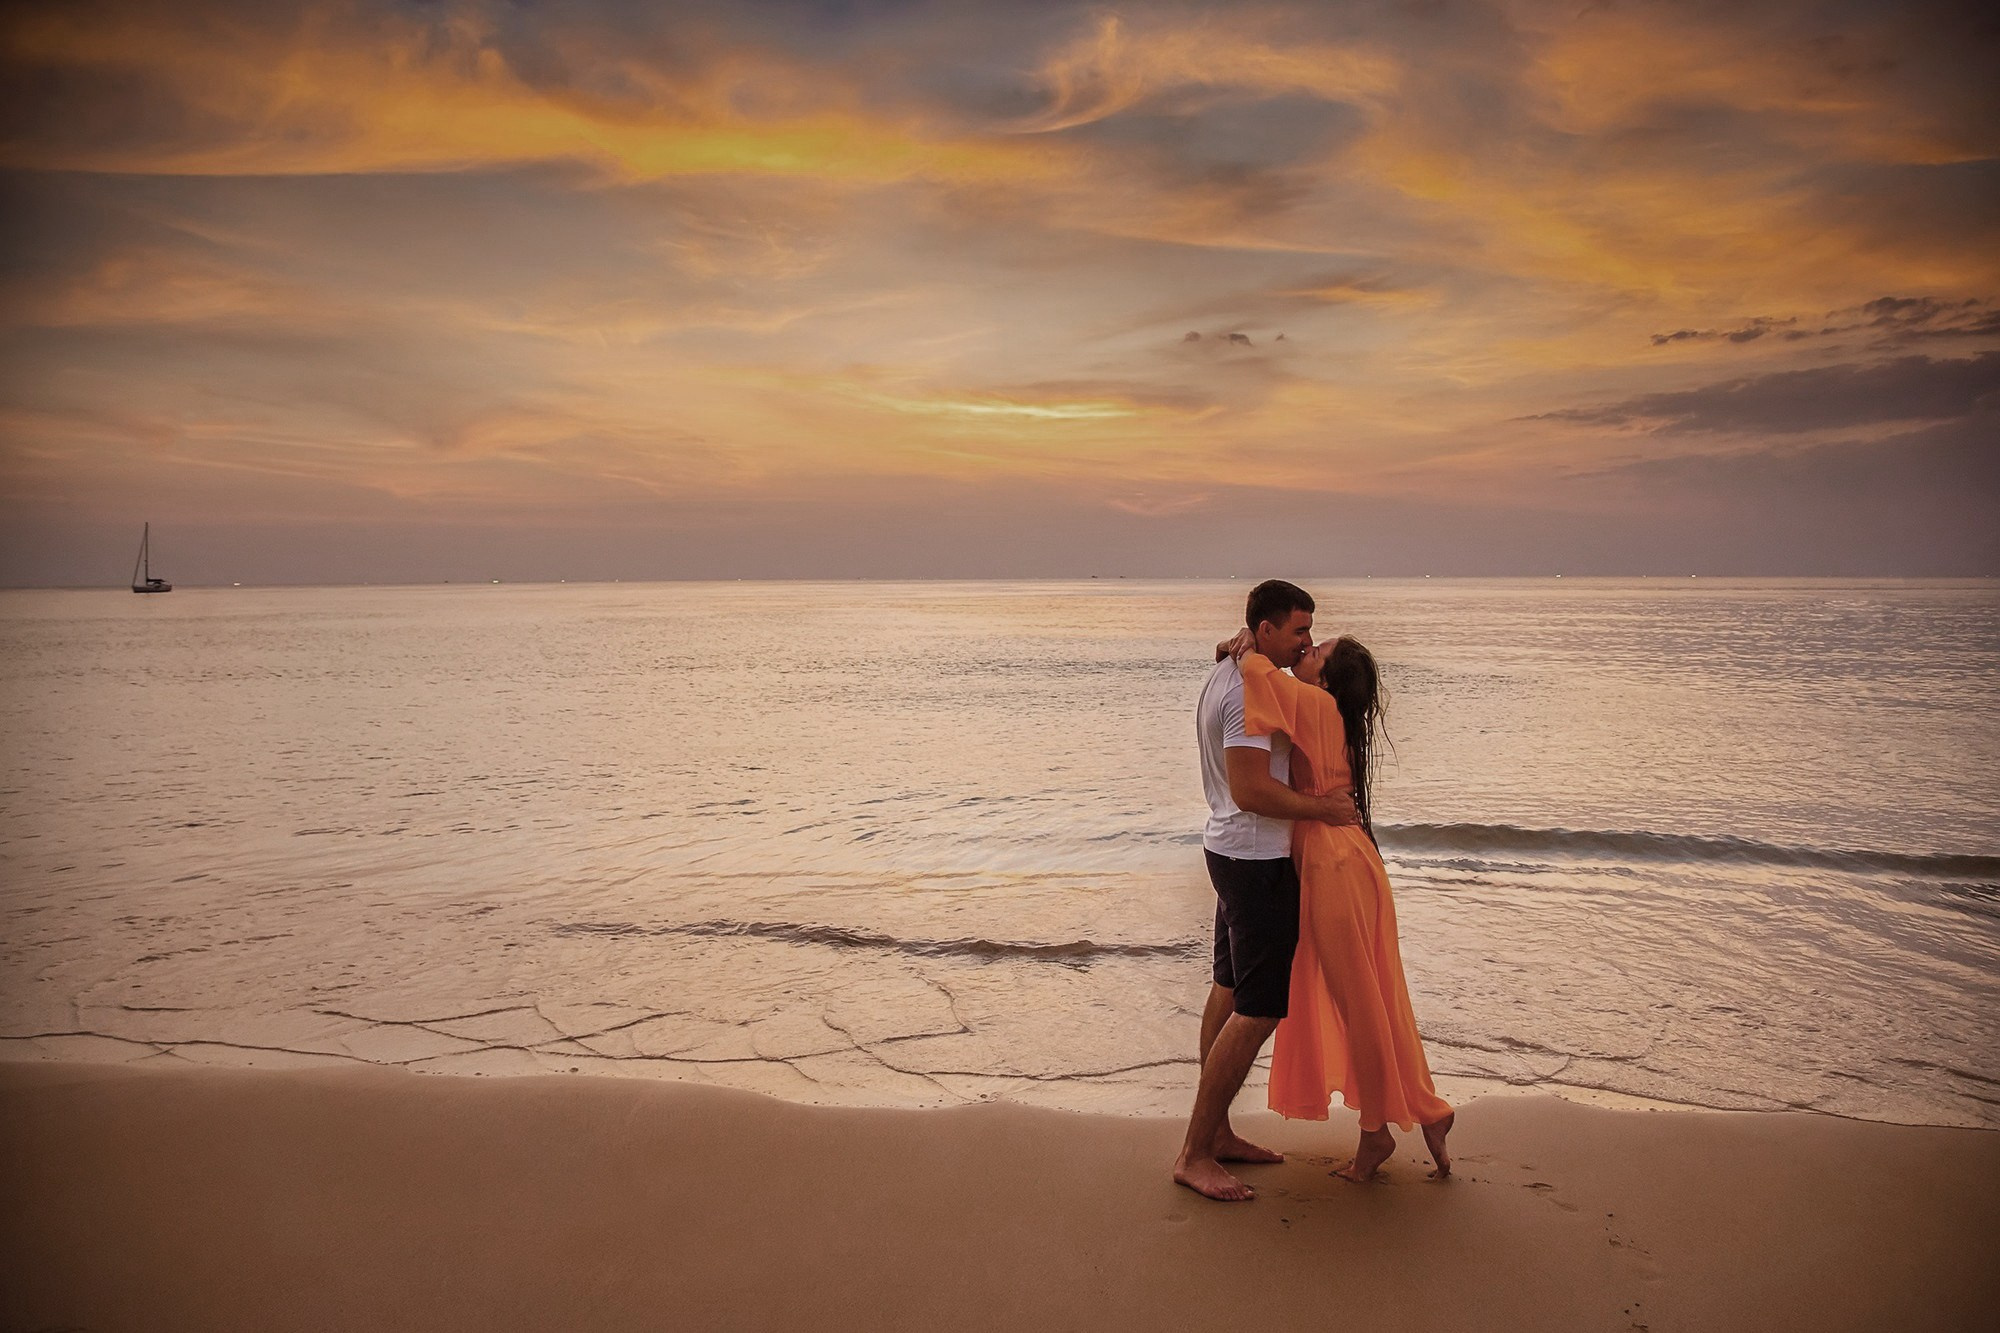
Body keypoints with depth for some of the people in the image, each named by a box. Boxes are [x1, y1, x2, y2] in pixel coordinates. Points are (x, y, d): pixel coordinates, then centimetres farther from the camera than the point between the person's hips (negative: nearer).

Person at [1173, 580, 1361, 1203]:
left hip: (1230, 849, 11)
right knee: (1260, 1010, -6)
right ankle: (1195, 1154, -1)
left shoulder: (1225, 677, 12)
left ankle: (1216, 1132, 27)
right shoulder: (1250, 690, -21)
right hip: (1258, 860, -11)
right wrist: (1322, 808, -16)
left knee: (1230, 992, 16)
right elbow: (1250, 789, -26)